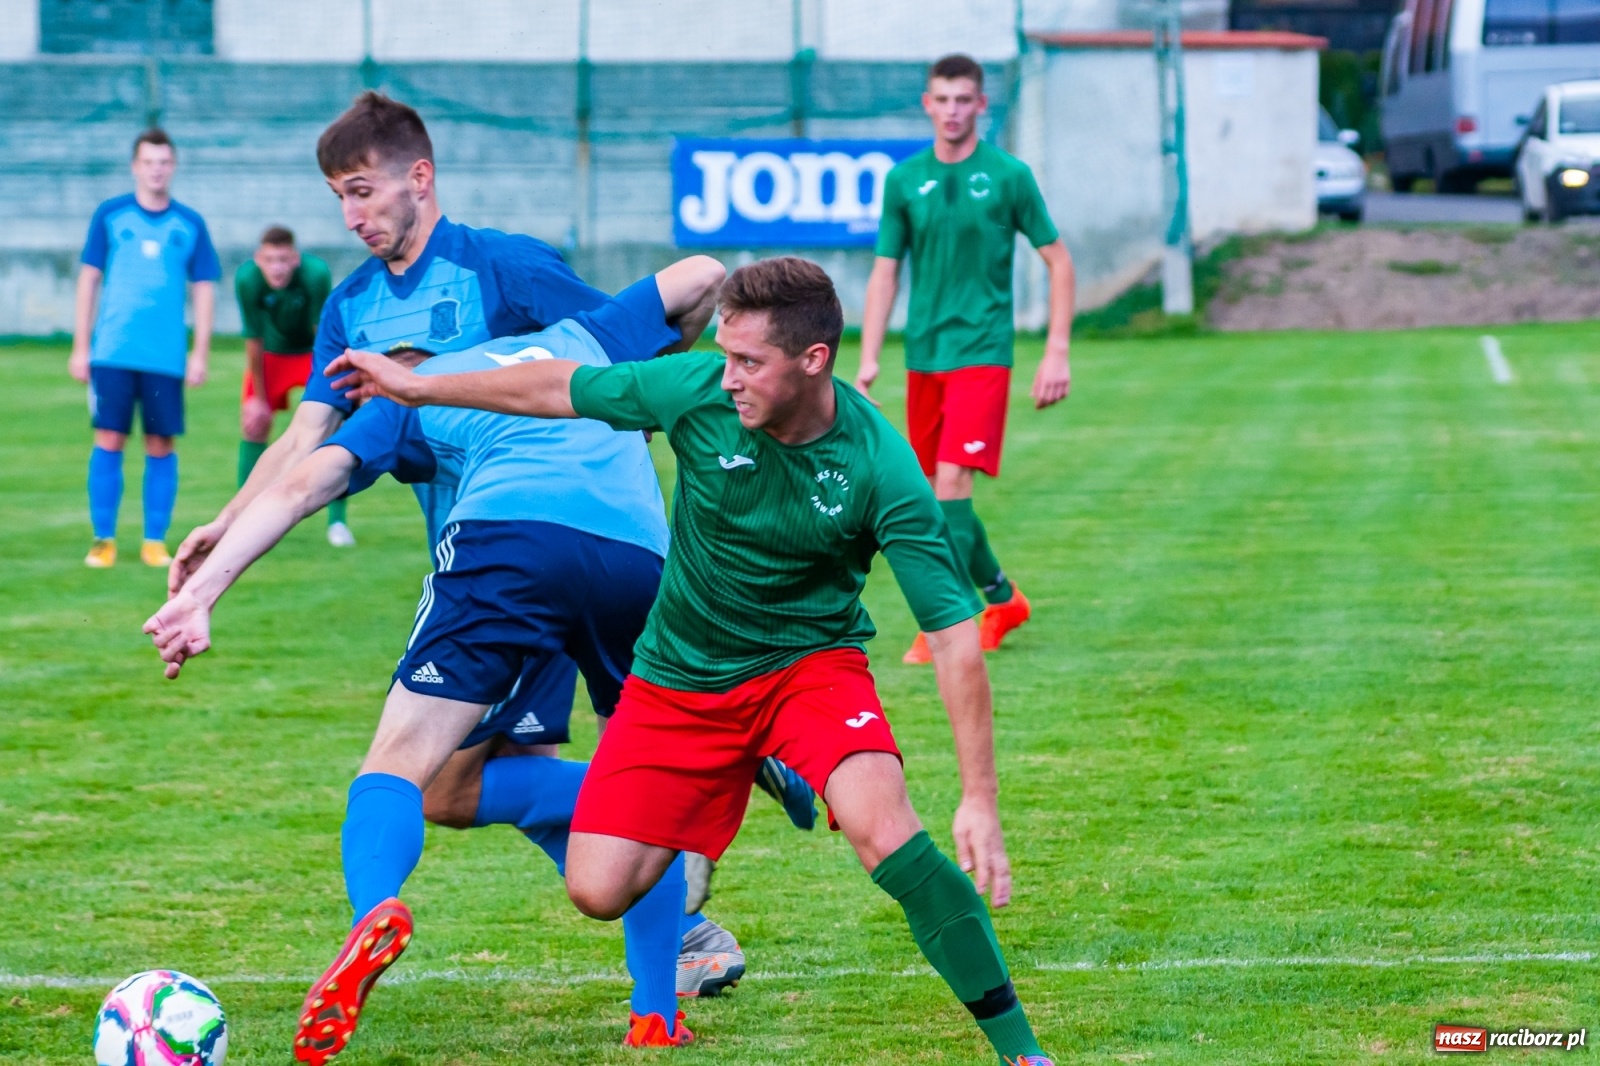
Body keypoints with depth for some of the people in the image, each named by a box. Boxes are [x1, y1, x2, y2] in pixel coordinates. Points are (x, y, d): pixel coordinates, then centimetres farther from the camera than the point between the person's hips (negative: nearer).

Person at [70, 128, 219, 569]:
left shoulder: (190, 225, 6)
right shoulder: (109, 215, 5)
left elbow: (203, 289, 9)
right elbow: (89, 280, 7)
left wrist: (200, 354, 1)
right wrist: (80, 347, 2)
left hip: (167, 357, 1)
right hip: (111, 353, -1)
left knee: (161, 447, 1)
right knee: (108, 441, -5)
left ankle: (155, 541, 9)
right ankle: (103, 540, 2)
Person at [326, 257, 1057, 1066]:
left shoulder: (880, 469, -25)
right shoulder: (699, 391, -18)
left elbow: (954, 635, -24)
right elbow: (556, 390, -1)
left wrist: (980, 798, -30)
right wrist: (419, 387, 9)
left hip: (810, 660, -3)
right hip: (678, 681, 3)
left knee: (884, 831, -31)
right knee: (598, 892, -5)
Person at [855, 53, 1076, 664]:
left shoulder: (1009, 176, -3)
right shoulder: (904, 180, 6)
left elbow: (1058, 263, 3)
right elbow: (885, 272, 10)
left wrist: (1057, 353, -3)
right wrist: (868, 359, 0)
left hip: (982, 350, -5)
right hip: (923, 355, 5)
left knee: (951, 481, -18)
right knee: (935, 489, 10)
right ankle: (1002, 599, 29)